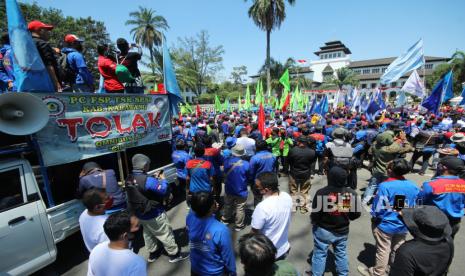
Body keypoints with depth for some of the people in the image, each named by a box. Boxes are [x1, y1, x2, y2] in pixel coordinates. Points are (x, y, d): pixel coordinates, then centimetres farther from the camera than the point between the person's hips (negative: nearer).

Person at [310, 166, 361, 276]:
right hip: (342, 231, 4)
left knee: (320, 254, 16)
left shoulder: (322, 192, -27)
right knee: (341, 253, 27)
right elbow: (357, 214, -4)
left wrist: (314, 221, 1)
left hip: (323, 230, -4)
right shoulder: (352, 193, -14)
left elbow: (315, 214, -21)